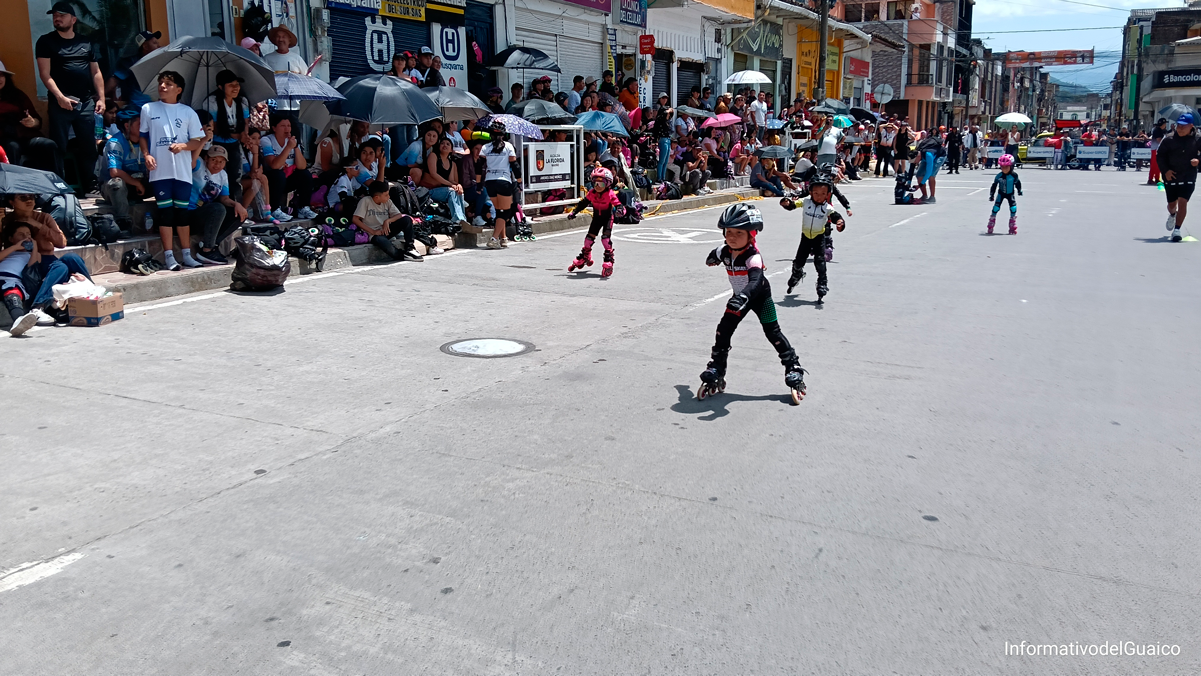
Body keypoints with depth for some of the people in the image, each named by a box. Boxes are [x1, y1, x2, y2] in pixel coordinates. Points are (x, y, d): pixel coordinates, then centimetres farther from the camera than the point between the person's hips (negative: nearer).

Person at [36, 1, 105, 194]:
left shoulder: (86, 42, 13)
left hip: (86, 102, 3)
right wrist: (59, 97, -16)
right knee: (59, 148, -3)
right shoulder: (46, 41, 3)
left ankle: (90, 187, 15)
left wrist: (101, 98, 5)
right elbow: (45, 74, -4)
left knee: (89, 147, 7)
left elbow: (96, 73, 15)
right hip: (60, 102, -3)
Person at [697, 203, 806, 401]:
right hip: (740, 297, 6)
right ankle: (716, 371, 12)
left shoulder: (753, 256, -36)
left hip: (760, 296, -6)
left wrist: (742, 297, -70)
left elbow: (756, 281, -53)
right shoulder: (725, 252, -15)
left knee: (772, 333, -6)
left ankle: (793, 368, 8)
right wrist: (712, 258, 35)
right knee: (723, 330, 1)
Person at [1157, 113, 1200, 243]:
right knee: (1171, 204, 13)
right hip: (1171, 177, 1)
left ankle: (1177, 229, -8)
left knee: (1182, 202, -13)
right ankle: (1172, 215, 50)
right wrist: (1165, 170, -9)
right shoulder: (1169, 139, -4)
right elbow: (1159, 154, 0)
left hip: (1188, 178, -1)